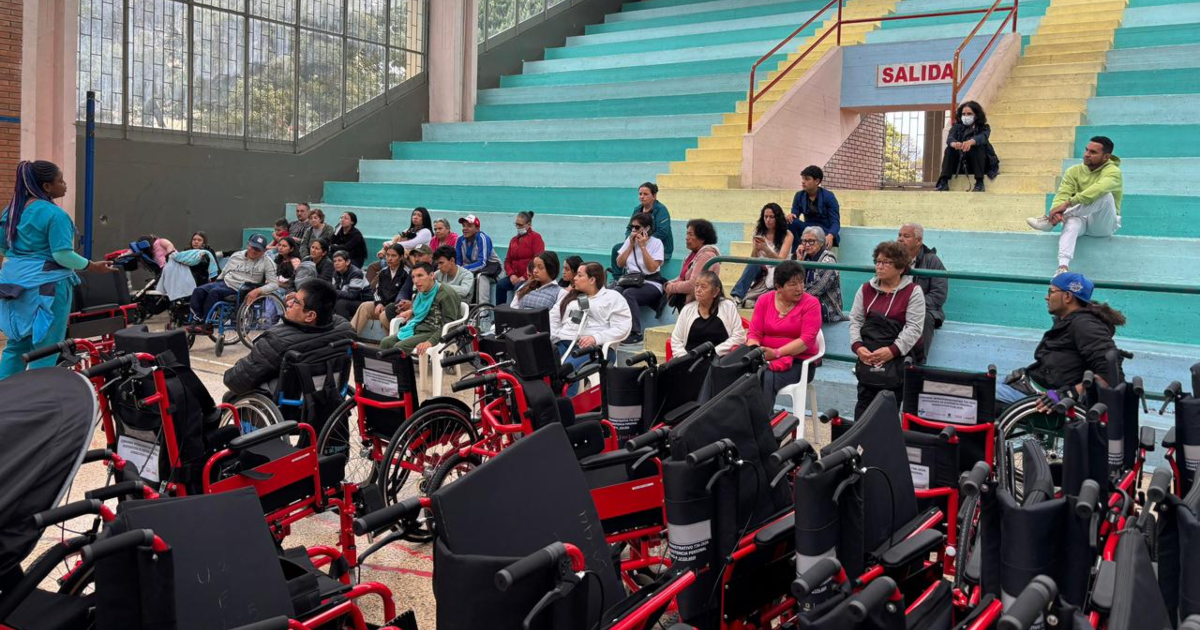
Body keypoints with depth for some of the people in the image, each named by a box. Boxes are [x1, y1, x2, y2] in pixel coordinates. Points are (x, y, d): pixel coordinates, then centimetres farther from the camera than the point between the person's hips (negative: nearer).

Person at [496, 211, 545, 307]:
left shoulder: (536, 237, -2)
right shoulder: (514, 240, 19)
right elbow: (508, 260, 18)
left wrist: (525, 277, -17)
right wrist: (511, 274, -3)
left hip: (529, 277, -6)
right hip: (515, 277, 6)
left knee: (519, 287, -36)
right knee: (500, 284, -22)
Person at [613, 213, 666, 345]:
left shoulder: (656, 243, -2)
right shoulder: (629, 241, 12)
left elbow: (652, 268, -13)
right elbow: (619, 263, 6)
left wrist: (643, 246, -12)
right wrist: (631, 244, -1)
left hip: (650, 284, -4)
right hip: (630, 280, 4)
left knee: (628, 293, -35)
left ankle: (635, 333, -30)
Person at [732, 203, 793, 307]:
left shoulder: (787, 235, -2)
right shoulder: (759, 233, 7)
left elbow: (781, 260, -13)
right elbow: (753, 259, 2)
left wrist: (766, 249, -31)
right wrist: (755, 249, -21)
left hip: (777, 272, -2)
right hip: (760, 269, 2)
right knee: (754, 264, -33)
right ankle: (737, 297, -46)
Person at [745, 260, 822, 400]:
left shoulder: (811, 303, -2)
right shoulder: (764, 300, 8)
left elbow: (807, 339, -12)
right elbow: (754, 334, 4)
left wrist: (777, 353, -21)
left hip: (798, 362, -3)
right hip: (765, 358, 3)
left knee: (767, 379, -32)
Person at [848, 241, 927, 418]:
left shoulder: (913, 291, -1)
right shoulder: (866, 289, 14)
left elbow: (914, 327, -8)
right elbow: (855, 320, 9)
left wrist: (892, 350, -19)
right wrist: (857, 346, -8)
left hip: (897, 360, -4)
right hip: (867, 357, 4)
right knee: (863, 406, 3)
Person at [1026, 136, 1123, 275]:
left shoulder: (1112, 171, -13)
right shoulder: (1074, 171, 2)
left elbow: (1098, 189, -35)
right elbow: (1062, 194, -13)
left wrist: (1067, 203, -43)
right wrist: (1057, 209, -37)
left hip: (1104, 225, -3)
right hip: (1081, 220, 3)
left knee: (1105, 195, -33)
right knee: (1072, 222, -36)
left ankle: (1050, 221, -30)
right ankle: (1063, 267, -57)